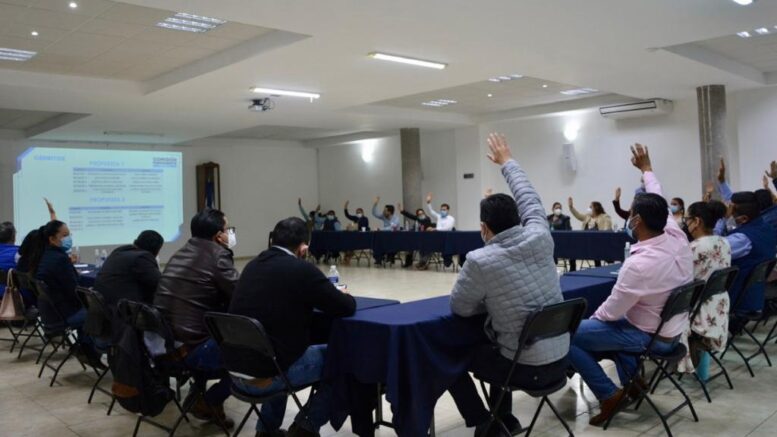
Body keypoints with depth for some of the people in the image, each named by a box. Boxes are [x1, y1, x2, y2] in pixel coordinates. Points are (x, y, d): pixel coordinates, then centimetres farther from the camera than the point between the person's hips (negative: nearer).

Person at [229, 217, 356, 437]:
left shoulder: (253, 265, 8)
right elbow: (346, 307, -5)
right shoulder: (302, 269, -12)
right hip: (269, 373, -7)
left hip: (237, 370, 7)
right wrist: (341, 296, 16)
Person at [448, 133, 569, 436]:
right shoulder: (540, 238, -7)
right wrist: (507, 162, 25)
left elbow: (459, 307, -6)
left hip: (526, 369, -6)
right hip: (560, 361, 6)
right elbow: (530, 200, 12)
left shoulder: (480, 261, -20)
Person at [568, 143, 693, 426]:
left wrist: (594, 315, 1)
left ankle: (609, 395, 0)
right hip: (674, 329, 8)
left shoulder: (638, 264, -33)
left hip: (650, 337, -8)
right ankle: (632, 379, 22)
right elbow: (658, 204, 7)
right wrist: (647, 168, 19)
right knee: (611, 326, 33)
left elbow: (611, 311, -22)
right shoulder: (678, 238, -13)